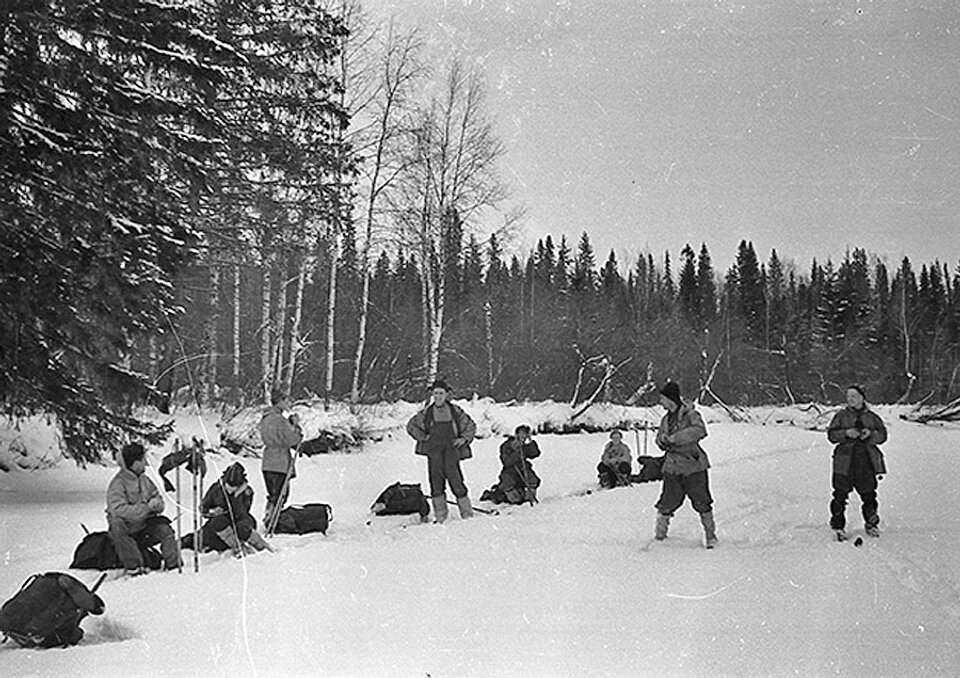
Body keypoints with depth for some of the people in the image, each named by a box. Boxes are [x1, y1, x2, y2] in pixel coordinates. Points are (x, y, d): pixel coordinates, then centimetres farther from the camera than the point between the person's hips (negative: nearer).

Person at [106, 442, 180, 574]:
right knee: (117, 524, -35)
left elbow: (159, 502, 10)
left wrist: (156, 504, -16)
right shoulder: (117, 484, -15)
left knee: (164, 528, -18)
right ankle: (134, 567, -31)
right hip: (124, 533, -5)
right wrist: (146, 507, -30)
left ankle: (173, 565, -10)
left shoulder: (145, 480, 6)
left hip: (143, 529, 5)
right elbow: (118, 510, -28)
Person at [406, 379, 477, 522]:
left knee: (454, 477, -12)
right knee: (436, 479, -5)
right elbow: (411, 426, 19)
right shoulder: (426, 412, 10)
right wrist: (422, 437, 8)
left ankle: (467, 512, -2)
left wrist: (464, 438, 4)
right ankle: (440, 516, 3)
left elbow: (470, 426, 18)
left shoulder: (455, 411, 9)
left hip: (451, 448, -1)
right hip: (434, 450, 1)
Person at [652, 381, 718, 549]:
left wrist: (674, 438, -27)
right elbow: (660, 440, 16)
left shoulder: (690, 414, -9)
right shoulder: (666, 419, 12)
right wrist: (663, 440, -9)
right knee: (667, 502, -1)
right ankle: (659, 534, 16)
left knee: (702, 502, -1)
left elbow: (700, 430, -27)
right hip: (672, 467, 5)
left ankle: (711, 535, 15)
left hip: (693, 466, -5)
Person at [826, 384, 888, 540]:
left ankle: (871, 524, 23)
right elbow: (831, 434, 0)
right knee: (840, 494, -3)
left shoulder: (872, 417, 12)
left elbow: (882, 435, 7)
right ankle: (838, 526, 6)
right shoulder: (841, 416, 8)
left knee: (868, 493, 5)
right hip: (845, 461, -1)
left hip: (867, 461, 1)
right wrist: (846, 433, -17)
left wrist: (871, 434, -13)